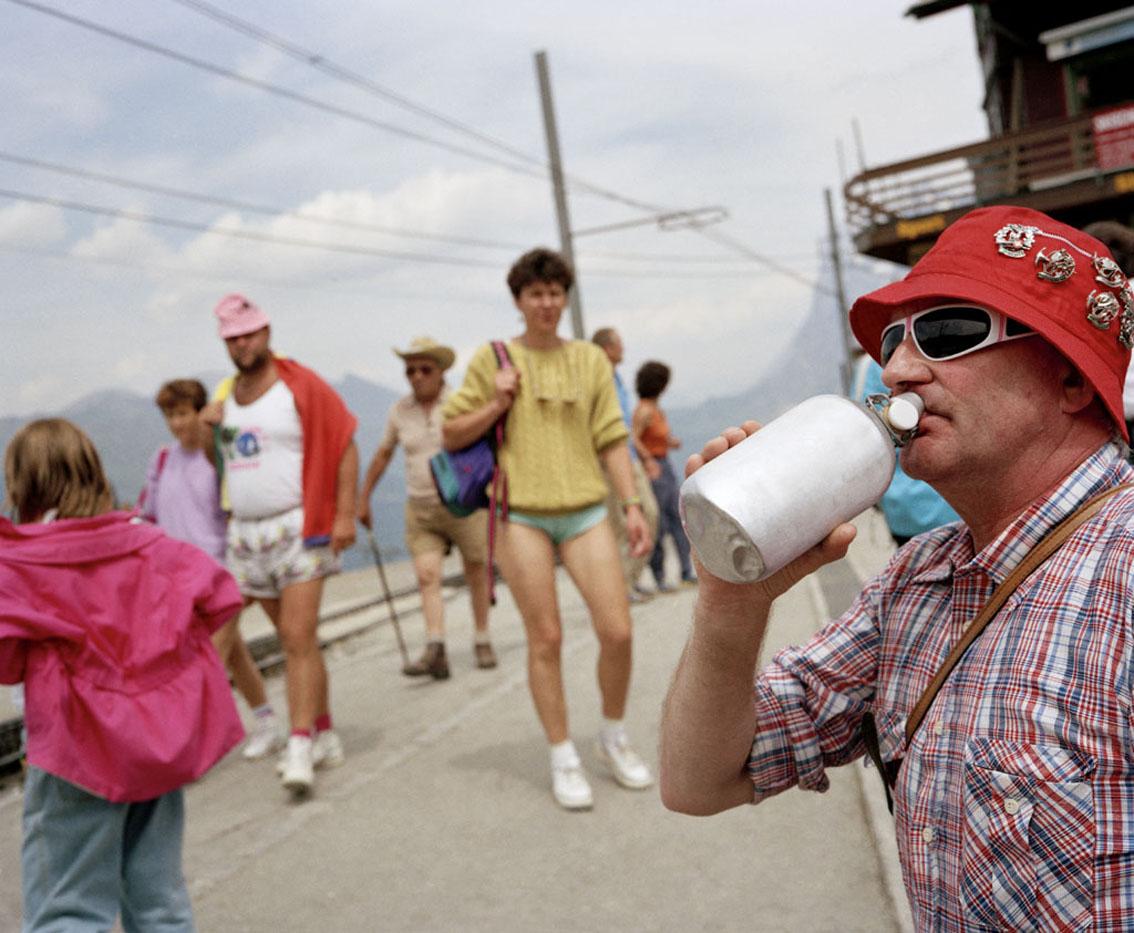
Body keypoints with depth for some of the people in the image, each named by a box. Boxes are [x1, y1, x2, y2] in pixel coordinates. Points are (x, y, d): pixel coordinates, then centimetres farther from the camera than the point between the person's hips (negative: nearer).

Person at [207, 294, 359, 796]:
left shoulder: (300, 386, -6)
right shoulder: (226, 393, 12)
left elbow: (345, 447, -8)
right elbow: (219, 457, 24)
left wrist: (345, 514, -15)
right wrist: (209, 423, 2)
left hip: (299, 528, -6)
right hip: (246, 533, 6)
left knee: (298, 638, -11)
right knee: (294, 639, 11)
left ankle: (300, 747, -10)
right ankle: (325, 736, 20)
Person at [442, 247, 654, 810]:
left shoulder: (591, 359, 10)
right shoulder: (493, 360, 4)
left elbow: (611, 440, 10)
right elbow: (451, 436, 7)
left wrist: (632, 505, 3)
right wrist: (497, 404, -7)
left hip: (585, 510, 2)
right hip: (522, 514, -2)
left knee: (617, 630, -4)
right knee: (545, 638, 0)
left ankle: (613, 739, 21)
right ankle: (563, 759, 15)